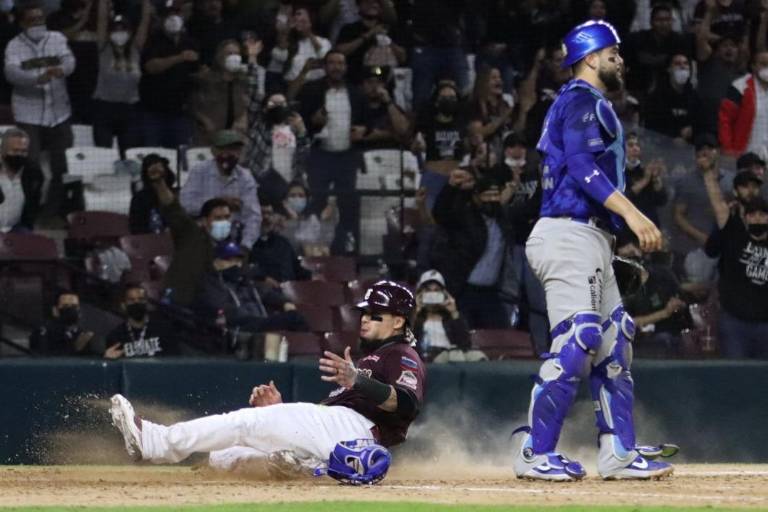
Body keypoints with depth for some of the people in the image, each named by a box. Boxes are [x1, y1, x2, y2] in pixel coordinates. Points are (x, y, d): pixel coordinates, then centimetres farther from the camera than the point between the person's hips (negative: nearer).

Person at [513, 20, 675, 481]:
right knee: (576, 344, -16)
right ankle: (536, 454, -14)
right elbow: (582, 166, -20)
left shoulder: (589, 105, 25)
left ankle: (619, 453, 9)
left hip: (591, 240, 11)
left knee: (614, 345, 9)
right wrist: (631, 214, -28)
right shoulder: (583, 100, -7)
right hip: (572, 234, -11)